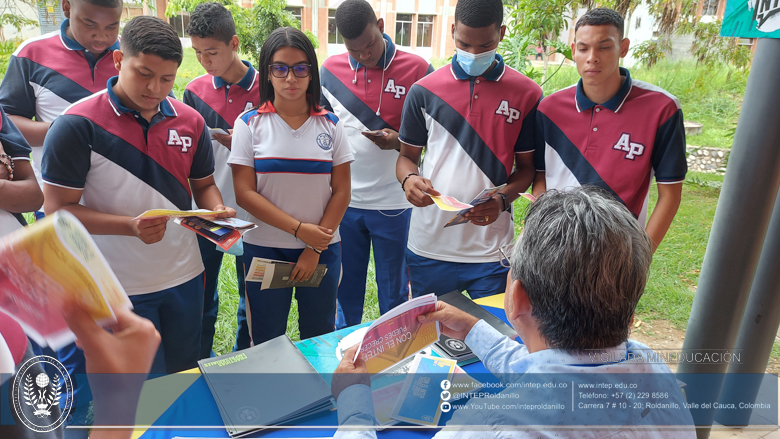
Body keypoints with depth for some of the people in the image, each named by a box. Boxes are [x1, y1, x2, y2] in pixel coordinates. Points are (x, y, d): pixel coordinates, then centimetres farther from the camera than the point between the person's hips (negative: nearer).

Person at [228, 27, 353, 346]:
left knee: (320, 339, 13)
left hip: (323, 249, 1)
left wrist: (315, 249, -7)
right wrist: (300, 230, -15)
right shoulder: (249, 124, -2)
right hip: (264, 248, -1)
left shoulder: (329, 125, 2)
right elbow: (245, 193, -7)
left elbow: (341, 192, 0)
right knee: (266, 343, 11)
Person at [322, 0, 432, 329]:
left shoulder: (416, 70, -7)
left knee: (394, 294, 12)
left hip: (393, 203, -2)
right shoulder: (331, 69, 2)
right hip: (343, 201, 3)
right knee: (346, 289, 17)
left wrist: (397, 141, -21)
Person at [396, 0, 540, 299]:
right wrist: (408, 179, -14)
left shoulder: (527, 95, 0)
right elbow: (407, 155, 9)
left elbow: (526, 166, 6)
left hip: (492, 251, -1)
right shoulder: (423, 91, 1)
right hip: (428, 245, 1)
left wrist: (502, 199, -14)